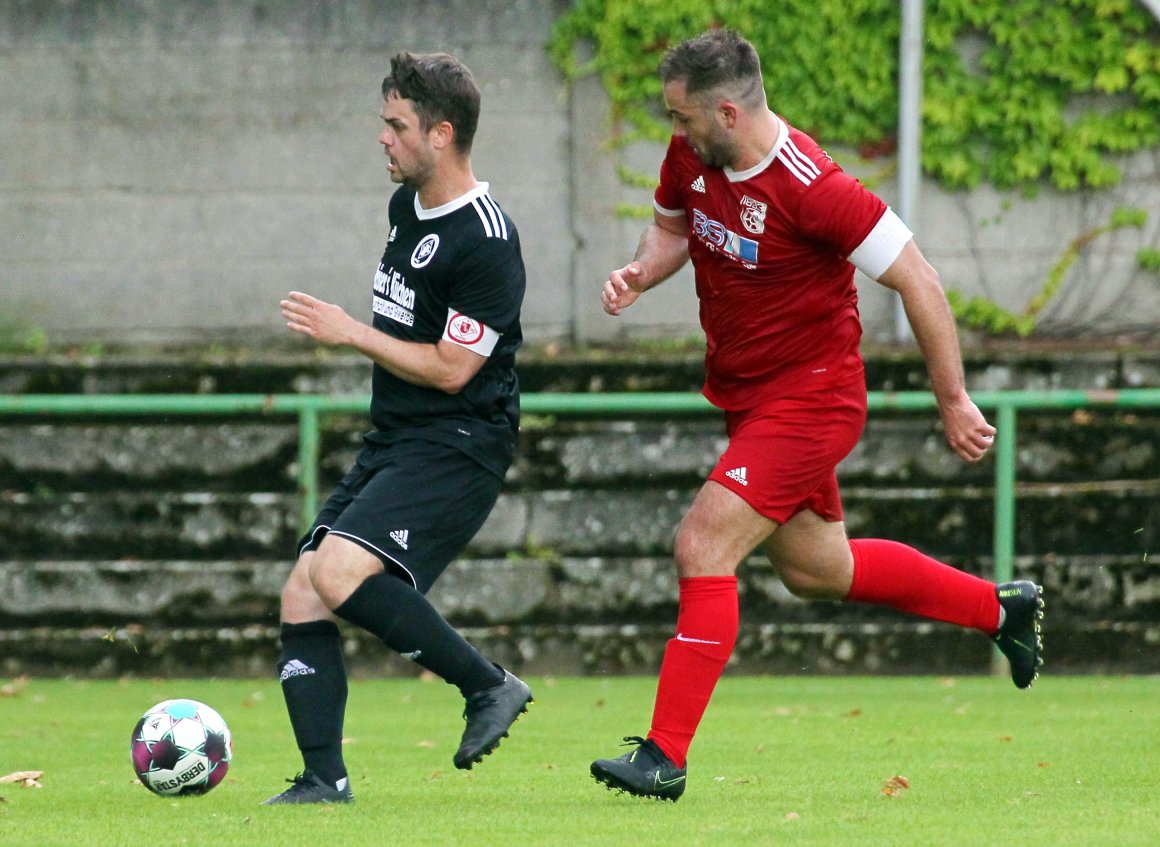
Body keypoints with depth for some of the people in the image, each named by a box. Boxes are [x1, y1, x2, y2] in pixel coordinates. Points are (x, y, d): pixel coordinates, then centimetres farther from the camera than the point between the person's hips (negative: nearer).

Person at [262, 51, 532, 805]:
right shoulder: (406, 206, 12)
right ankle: (325, 779, -1)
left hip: (458, 447, -9)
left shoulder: (485, 242, -17)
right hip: (394, 442, 9)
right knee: (302, 595, -2)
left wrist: (349, 333, -12)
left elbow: (451, 369, -18)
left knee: (339, 570, -26)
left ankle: (490, 686, -13)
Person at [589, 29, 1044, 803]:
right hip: (745, 391, 9)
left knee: (703, 547, -18)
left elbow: (920, 283, -22)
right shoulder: (690, 158, -6)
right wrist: (641, 271, -8)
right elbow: (673, 227, 16)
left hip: (808, 398, -9)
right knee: (816, 571, 21)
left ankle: (666, 755, -13)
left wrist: (954, 402, -17)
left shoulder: (812, 189, -28)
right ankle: (1002, 608, 40)